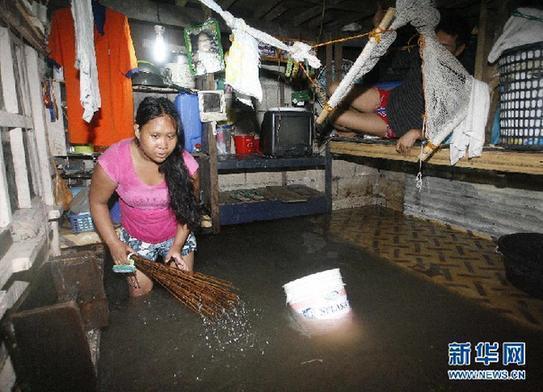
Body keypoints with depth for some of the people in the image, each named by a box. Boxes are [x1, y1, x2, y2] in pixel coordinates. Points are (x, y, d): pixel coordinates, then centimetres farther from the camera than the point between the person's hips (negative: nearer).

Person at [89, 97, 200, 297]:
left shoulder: (185, 163, -28)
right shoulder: (114, 160, -29)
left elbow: (187, 207, -12)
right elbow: (98, 202, -12)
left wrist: (177, 246, -17)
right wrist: (114, 244, -12)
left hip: (177, 235, 1)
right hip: (136, 238, 0)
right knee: (140, 292, 8)